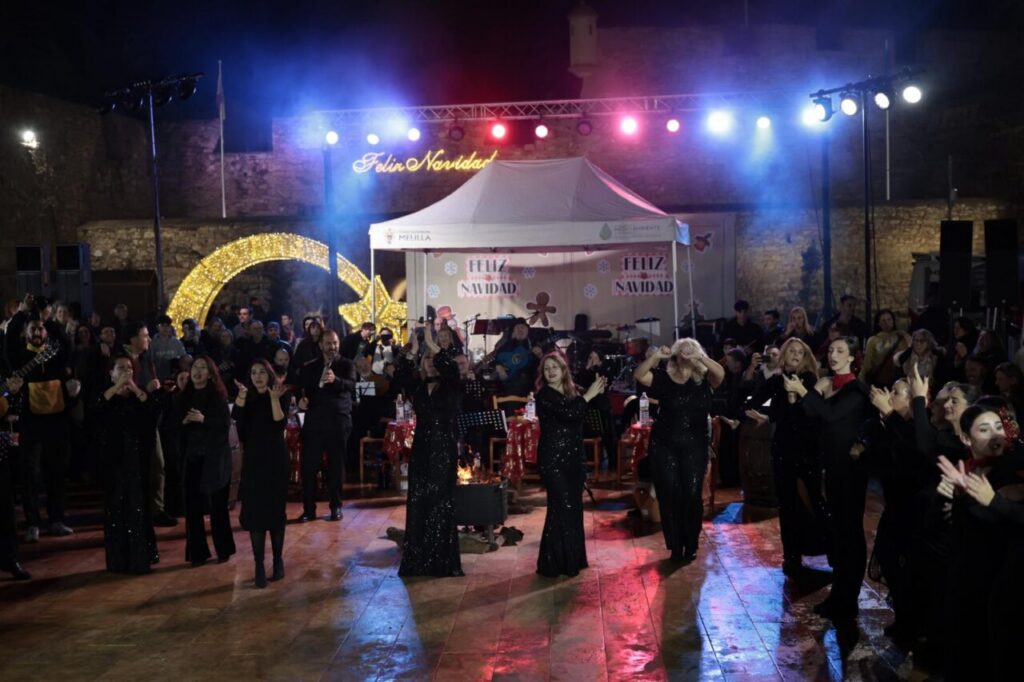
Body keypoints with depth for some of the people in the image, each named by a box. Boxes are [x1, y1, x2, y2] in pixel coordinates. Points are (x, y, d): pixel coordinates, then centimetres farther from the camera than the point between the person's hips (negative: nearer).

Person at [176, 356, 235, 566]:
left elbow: (226, 423, -11)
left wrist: (203, 419, -22)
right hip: (192, 455, 4)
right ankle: (197, 552, 10)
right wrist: (183, 421, -9)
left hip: (215, 456, -4)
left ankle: (223, 549, 16)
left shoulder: (217, 395, -5)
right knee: (192, 504, 0)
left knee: (218, 504, 3)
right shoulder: (185, 396, 8)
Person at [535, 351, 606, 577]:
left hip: (573, 457, 7)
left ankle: (572, 559, 24)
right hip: (552, 459, -7)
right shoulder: (544, 395, -10)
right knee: (562, 508, -8)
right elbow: (568, 413, -24)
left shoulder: (573, 392, 9)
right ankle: (553, 563, 1)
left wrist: (598, 393, -4)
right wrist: (589, 395, -15)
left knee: (574, 508, 12)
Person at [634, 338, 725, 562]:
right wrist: (656, 356, -21)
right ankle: (675, 547, 13)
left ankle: (691, 546, 14)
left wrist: (699, 357, -28)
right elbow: (638, 375, -12)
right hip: (664, 446, 0)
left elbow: (721, 373, -18)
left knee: (692, 495, -1)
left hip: (694, 446, 0)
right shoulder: (663, 378, 1)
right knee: (669, 495, 2)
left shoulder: (704, 379, 2)